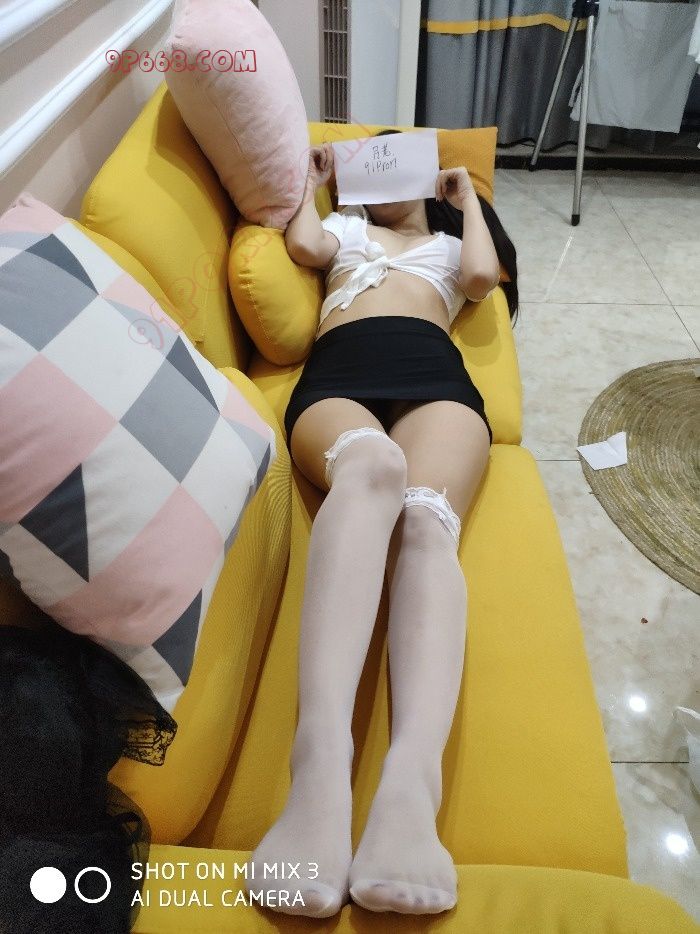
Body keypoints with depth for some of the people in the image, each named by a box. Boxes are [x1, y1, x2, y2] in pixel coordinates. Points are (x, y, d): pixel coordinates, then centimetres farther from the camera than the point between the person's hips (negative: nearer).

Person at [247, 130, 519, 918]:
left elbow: (482, 276, 18)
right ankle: (320, 759, -58)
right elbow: (304, 245, 19)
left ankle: (411, 784, -57)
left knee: (426, 519, -35)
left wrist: (468, 199, 35)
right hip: (336, 372, 0)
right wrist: (310, 182, 39)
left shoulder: (450, 240, 42)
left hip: (433, 372, 1)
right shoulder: (345, 225, 43)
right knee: (372, 468, -40)